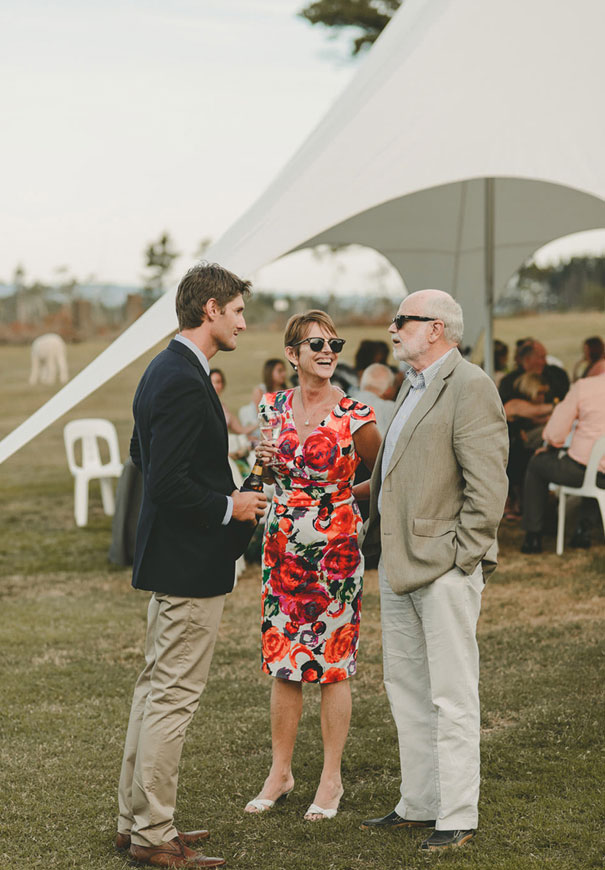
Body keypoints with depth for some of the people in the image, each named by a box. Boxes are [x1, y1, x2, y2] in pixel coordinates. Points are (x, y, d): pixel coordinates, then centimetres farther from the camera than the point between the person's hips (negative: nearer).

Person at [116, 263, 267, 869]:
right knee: (173, 696, -4)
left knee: (155, 688, 16)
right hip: (190, 564, -11)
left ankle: (134, 819, 25)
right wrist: (228, 507, -13)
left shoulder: (163, 371, 11)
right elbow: (166, 482, -26)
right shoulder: (184, 383, -21)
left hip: (168, 557, 11)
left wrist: (220, 490, 17)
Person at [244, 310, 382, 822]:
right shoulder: (273, 408, 4)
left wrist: (339, 495, -1)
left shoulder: (354, 416, -8)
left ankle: (332, 779, 14)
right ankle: (281, 772, 20)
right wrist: (263, 462, -2)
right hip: (282, 548, 4)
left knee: (333, 665, 2)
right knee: (283, 663, 8)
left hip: (335, 549, -4)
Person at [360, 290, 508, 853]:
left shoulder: (470, 388, -13)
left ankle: (457, 817, 4)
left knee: (452, 697, -4)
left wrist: (462, 557, -17)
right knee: (405, 690, 15)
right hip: (398, 564, 10)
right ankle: (419, 804, 25)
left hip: (444, 569, -10)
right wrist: (377, 541, 18)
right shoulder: (412, 387, 17)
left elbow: (487, 483, -17)